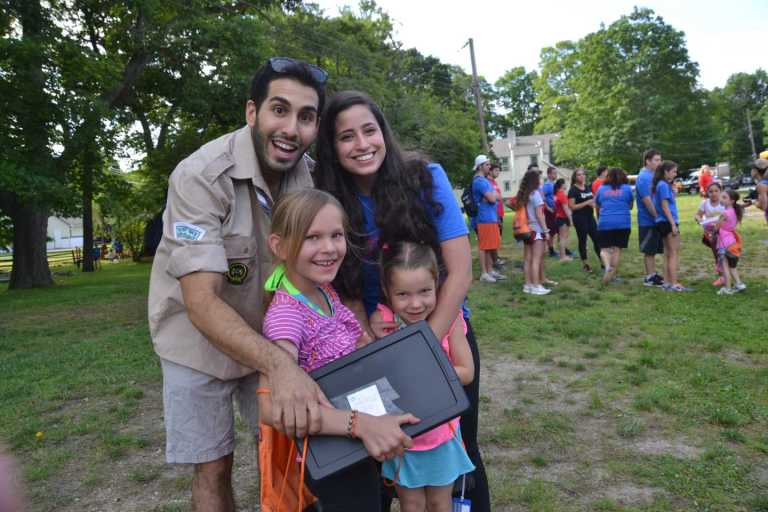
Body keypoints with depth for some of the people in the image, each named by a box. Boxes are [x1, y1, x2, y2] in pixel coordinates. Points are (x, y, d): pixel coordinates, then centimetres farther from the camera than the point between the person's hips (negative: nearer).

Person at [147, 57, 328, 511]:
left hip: (269, 338, 4)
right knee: (214, 469, 6)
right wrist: (280, 366, -46)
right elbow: (202, 303, -32)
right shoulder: (201, 177, -26)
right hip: (200, 337, -4)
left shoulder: (309, 176, -11)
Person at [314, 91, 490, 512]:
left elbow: (460, 272, -18)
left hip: (446, 332, -1)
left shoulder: (425, 177, -17)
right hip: (379, 341, 2)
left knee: (459, 448, 12)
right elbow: (346, 288, -6)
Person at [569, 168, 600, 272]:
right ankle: (585, 264, 14)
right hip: (579, 218, -6)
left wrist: (594, 203, 1)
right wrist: (587, 203, -18)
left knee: (597, 239, 7)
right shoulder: (573, 190, -9)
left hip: (590, 217, 6)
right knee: (582, 240, 2)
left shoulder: (588, 187, 10)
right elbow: (572, 206, -15)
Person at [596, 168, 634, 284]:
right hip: (623, 223, 0)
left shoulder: (601, 189, 8)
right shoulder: (627, 188, 5)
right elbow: (630, 206, 15)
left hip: (605, 223, 0)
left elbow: (597, 205, 20)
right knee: (617, 249, 6)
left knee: (604, 249, 3)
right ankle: (613, 274, 7)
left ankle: (607, 266, -24)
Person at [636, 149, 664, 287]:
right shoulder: (643, 177, -17)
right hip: (648, 220, -9)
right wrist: (657, 216, -18)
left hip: (655, 220, 9)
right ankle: (649, 277, 7)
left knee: (654, 249, 15)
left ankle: (653, 274, 23)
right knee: (649, 250, -1)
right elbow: (646, 200, -22)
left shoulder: (653, 175, 12)